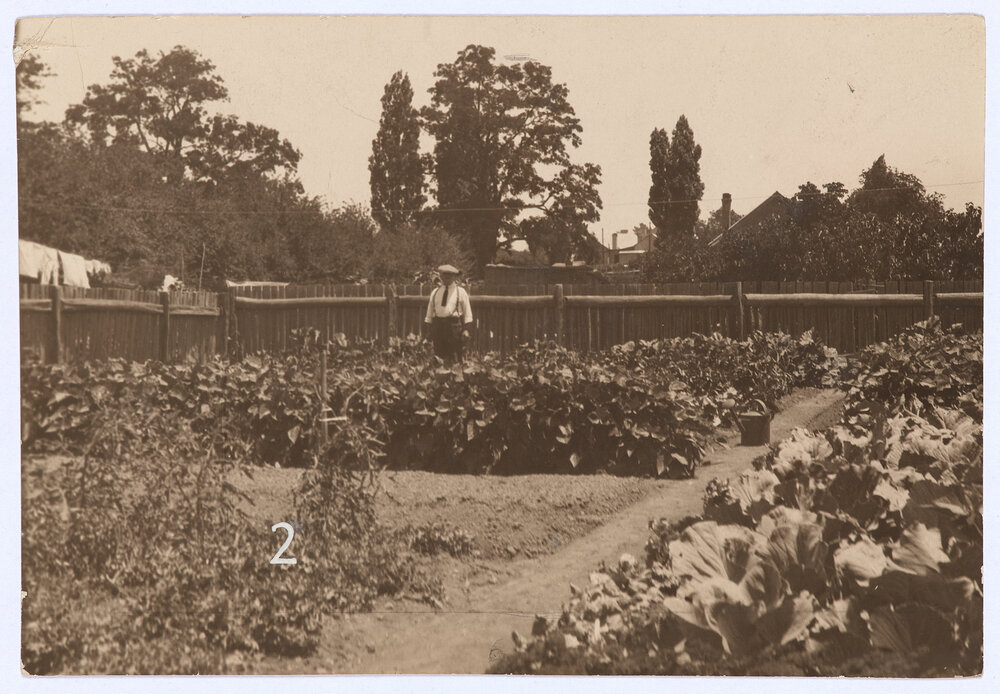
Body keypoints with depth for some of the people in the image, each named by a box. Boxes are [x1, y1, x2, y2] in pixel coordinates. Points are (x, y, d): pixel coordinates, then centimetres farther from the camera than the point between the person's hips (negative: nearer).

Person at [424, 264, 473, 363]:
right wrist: (429, 329, 9)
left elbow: (467, 311, 3)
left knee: (454, 358, -6)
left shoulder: (460, 291, 7)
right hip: (438, 325, 3)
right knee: (439, 357, 2)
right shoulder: (435, 292, 15)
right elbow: (430, 311, 16)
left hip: (454, 326, -3)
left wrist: (466, 329, -6)